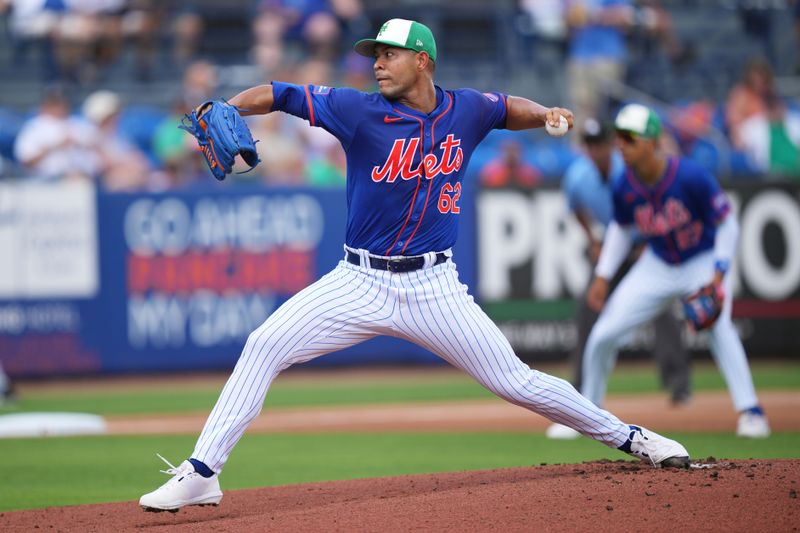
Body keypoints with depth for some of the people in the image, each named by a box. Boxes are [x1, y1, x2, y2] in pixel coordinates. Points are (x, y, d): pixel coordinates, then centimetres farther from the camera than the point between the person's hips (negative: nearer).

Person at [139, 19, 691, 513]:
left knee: (516, 381, 1)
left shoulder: (466, 110, 0)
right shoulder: (360, 111, -8)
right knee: (264, 347, -15)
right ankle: (201, 475, -12)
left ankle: (627, 436, 20)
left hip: (434, 287, 0)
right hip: (359, 283, 0)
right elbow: (278, 95, -13)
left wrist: (546, 115, 1)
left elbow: (508, 108, 22)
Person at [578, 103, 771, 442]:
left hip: (704, 262, -4)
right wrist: (602, 277, 2)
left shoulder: (691, 177, -27)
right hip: (657, 268, 5)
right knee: (603, 335, -2)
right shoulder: (624, 188, -14)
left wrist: (717, 276, -26)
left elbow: (727, 224, -17)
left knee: (717, 326, -32)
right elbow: (621, 228, 7)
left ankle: (750, 411, -26)